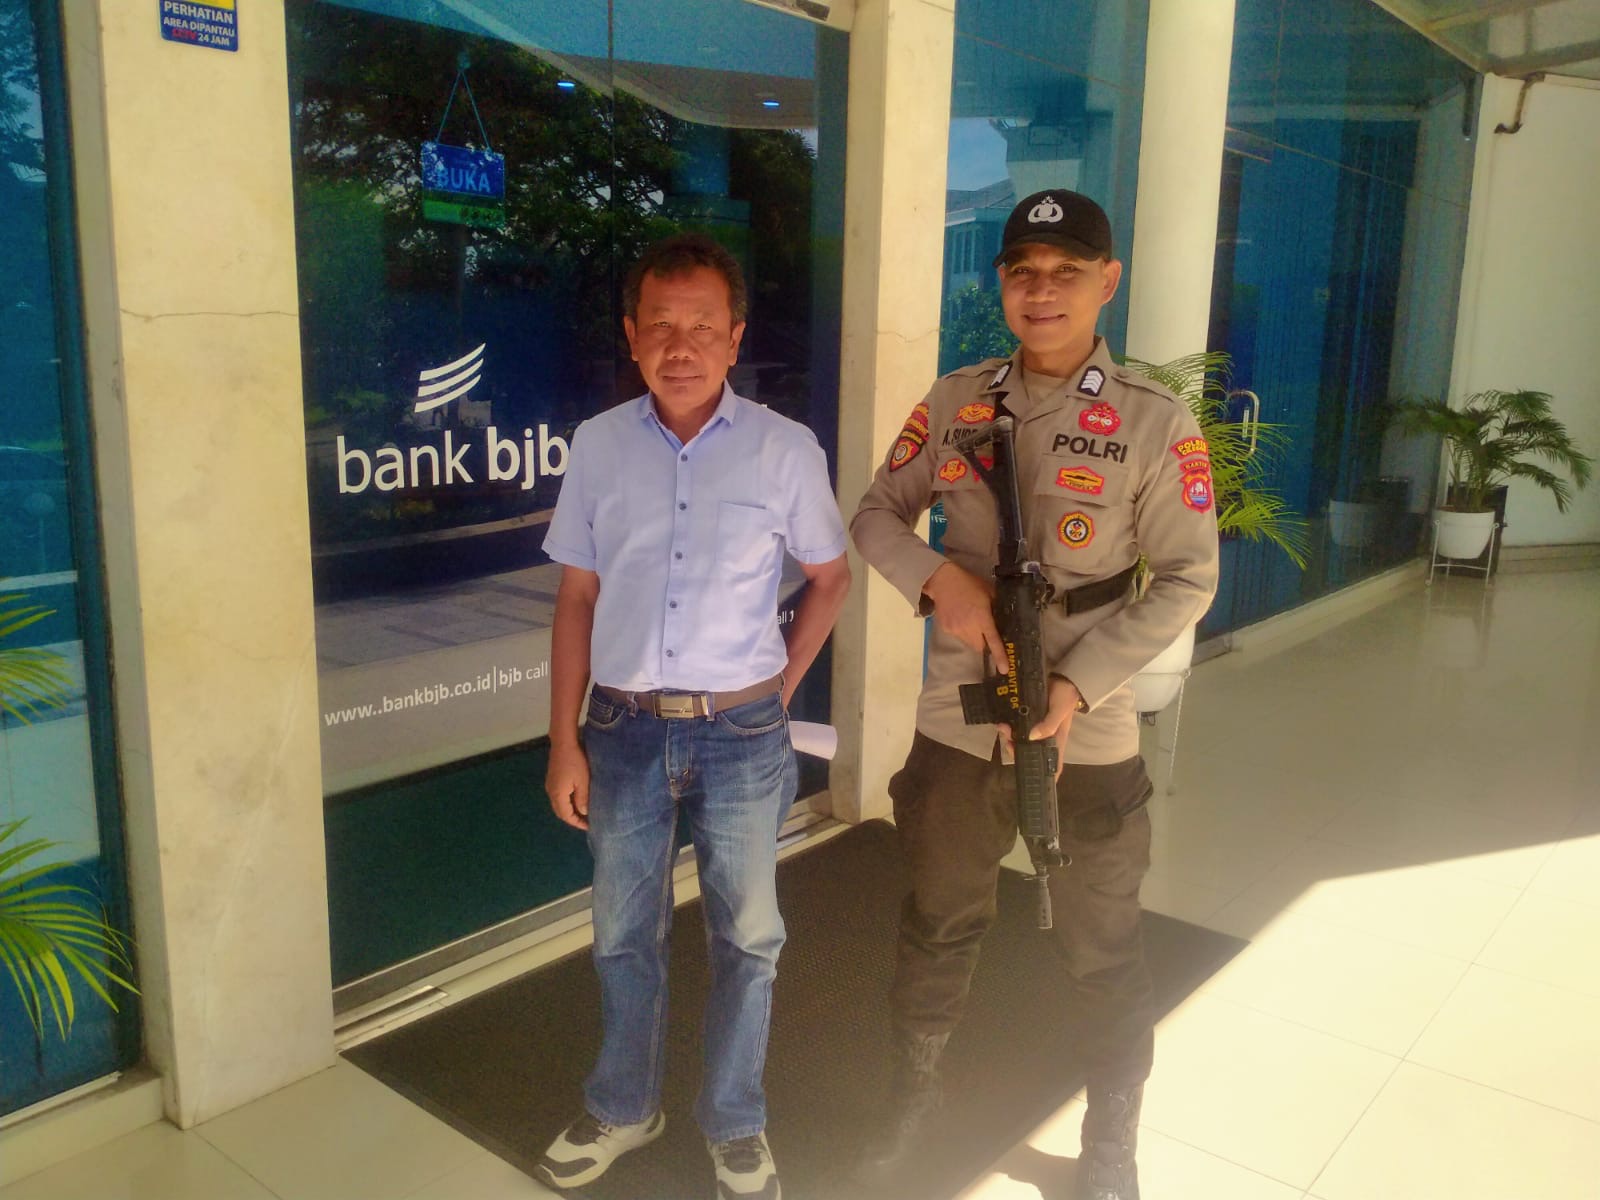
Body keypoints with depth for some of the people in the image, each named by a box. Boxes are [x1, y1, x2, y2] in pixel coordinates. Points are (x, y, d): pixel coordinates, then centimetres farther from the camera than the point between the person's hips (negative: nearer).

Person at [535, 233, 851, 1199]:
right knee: (625, 935, 17)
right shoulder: (600, 445, -2)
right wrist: (564, 742, 1)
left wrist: (778, 691, 2)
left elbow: (830, 578, 6)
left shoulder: (786, 449, -8)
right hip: (624, 729, 2)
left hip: (740, 734, -1)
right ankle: (624, 1109, 41)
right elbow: (577, 598, 2)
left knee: (746, 937, 13)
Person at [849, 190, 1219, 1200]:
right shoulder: (953, 403, 0)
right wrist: (940, 579, -15)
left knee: (1103, 952, 14)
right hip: (955, 726, 3)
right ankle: (914, 1093, 45)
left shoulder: (1156, 424, -9)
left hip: (1089, 737, -2)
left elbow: (1188, 580, -8)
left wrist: (1077, 686, -18)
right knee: (939, 925, 20)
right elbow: (876, 517, 6)